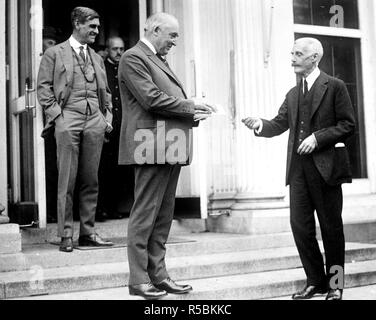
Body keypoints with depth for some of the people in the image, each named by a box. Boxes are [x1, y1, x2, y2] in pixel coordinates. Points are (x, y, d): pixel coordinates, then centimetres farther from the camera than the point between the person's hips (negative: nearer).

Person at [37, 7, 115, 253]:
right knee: (67, 181, -3)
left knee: (91, 181, 5)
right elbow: (44, 87, 2)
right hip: (68, 119, -4)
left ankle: (88, 233, 12)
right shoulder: (54, 54, 8)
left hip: (95, 121, 4)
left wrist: (108, 116, 10)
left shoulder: (97, 58, 22)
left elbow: (106, 92, 23)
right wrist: (56, 114, -8)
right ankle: (66, 235, 3)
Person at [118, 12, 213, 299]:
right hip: (152, 147, -9)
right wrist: (191, 107, -8)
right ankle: (139, 280, 2)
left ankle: (158, 274, 17)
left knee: (164, 215, 10)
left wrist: (194, 112, 3)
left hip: (171, 147, 10)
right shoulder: (134, 58, -6)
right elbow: (152, 98, -16)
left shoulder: (159, 60, 24)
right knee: (145, 215, -5)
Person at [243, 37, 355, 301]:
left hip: (326, 165, -5)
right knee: (300, 225, 3)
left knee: (331, 226, 4)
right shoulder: (293, 94, 17)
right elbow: (279, 125, 10)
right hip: (299, 168, 5)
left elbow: (348, 124, -5)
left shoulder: (335, 86, 0)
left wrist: (318, 137, -15)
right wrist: (260, 124, -10)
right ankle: (315, 281, 17)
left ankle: (335, 284, 17)